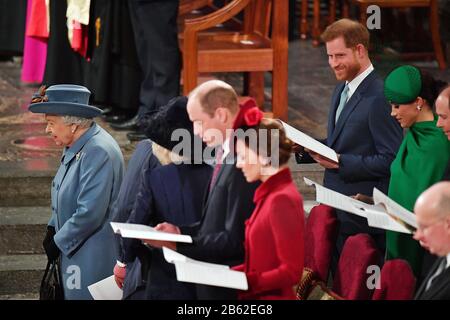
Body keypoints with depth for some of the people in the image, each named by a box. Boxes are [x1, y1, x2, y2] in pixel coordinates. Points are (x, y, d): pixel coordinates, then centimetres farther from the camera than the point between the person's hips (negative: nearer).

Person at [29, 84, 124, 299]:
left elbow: (89, 213, -25)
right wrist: (53, 229, 9)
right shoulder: (76, 147, 9)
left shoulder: (98, 152, -22)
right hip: (74, 252, 9)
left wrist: (59, 242, -14)